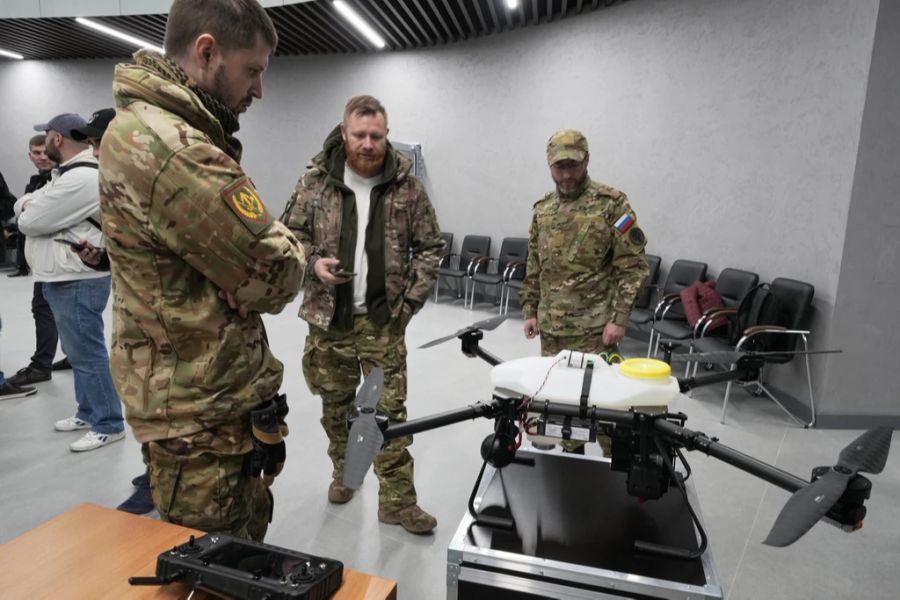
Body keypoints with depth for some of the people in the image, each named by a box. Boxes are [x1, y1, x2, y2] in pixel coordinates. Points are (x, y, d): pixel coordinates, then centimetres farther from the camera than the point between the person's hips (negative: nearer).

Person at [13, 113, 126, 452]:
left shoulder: (80, 179, -20)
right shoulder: (67, 174, 17)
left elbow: (30, 221, -17)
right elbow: (22, 205, 14)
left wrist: (28, 208, 5)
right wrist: (30, 204, -8)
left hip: (77, 283, -11)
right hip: (63, 280, 11)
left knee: (88, 355, -4)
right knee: (78, 353, 18)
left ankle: (108, 425, 6)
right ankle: (88, 413, 30)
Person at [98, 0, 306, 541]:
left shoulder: (154, 128, 10)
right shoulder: (166, 147, -26)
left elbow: (228, 247, 14)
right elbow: (277, 274, -23)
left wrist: (245, 274, -4)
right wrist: (286, 247, -3)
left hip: (220, 393, 10)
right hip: (201, 413, -10)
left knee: (242, 549, 27)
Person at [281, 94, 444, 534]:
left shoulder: (408, 188, -2)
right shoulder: (315, 182, -1)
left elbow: (430, 247, 4)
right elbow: (289, 233, 7)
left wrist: (409, 300, -4)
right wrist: (312, 261, -13)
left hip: (383, 320, -1)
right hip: (328, 317, 2)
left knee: (390, 411, 3)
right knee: (335, 406, 16)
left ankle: (397, 500, 15)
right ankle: (344, 473, 40)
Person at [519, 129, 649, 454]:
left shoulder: (612, 203, -7)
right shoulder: (542, 208, 10)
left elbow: (632, 266, -9)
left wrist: (619, 318, -15)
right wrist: (530, 311, 13)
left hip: (594, 327, -5)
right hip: (551, 327, 6)